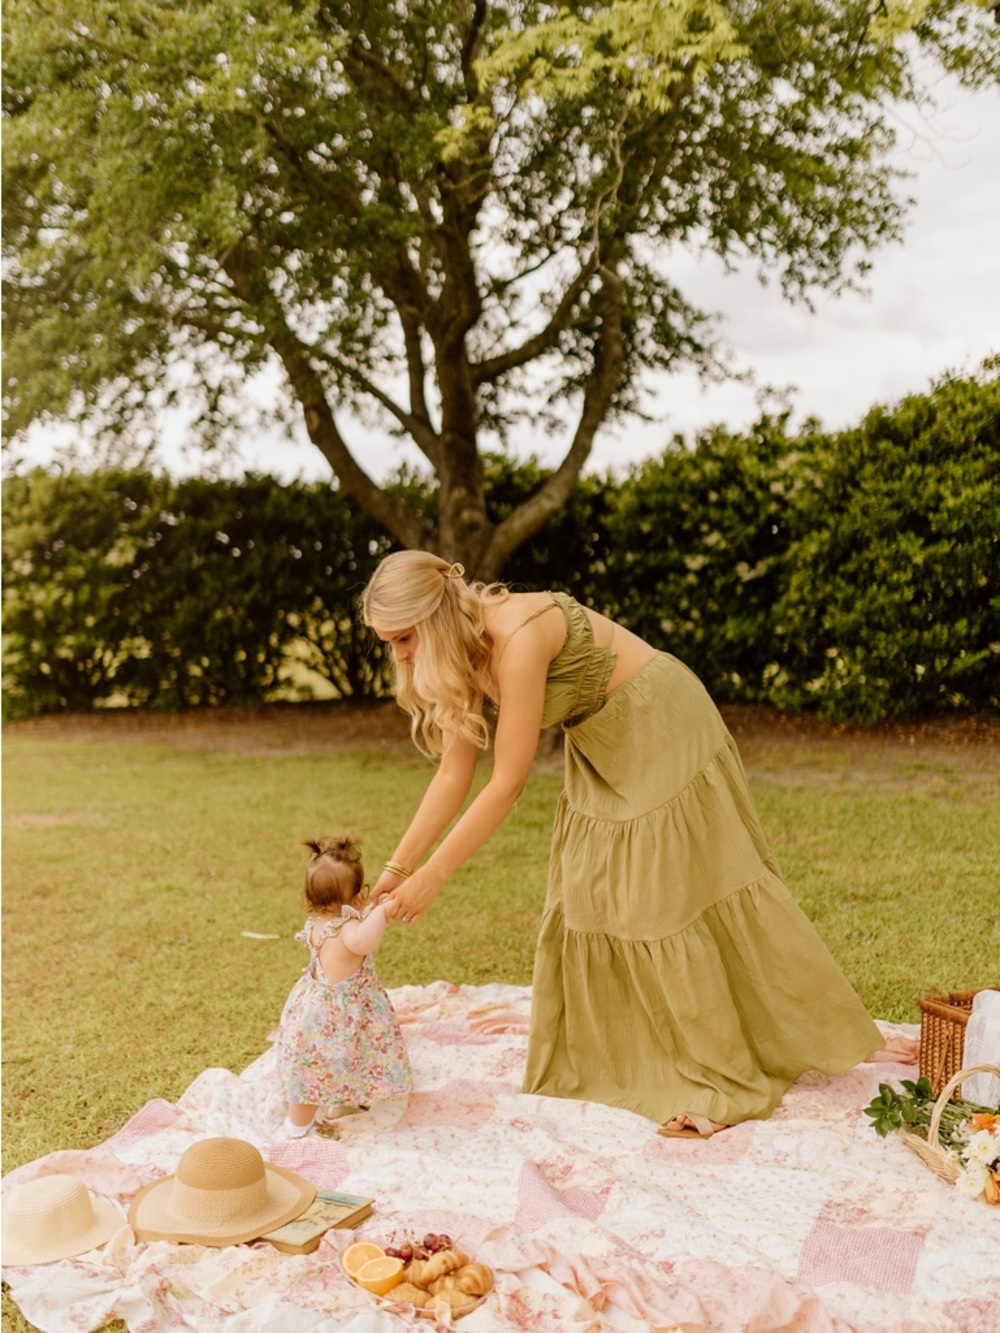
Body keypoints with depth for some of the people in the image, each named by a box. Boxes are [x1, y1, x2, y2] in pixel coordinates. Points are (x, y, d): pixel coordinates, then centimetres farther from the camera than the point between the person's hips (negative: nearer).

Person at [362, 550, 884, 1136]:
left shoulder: (519, 635, -32)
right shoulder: (462, 652, -6)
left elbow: (507, 784, -31)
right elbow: (454, 776, -2)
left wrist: (431, 879, -27)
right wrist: (398, 867, -6)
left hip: (662, 732, -8)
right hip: (604, 753, 8)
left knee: (673, 898, -4)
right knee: (588, 903, 8)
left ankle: (725, 1085, 10)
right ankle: (610, 1063, 22)